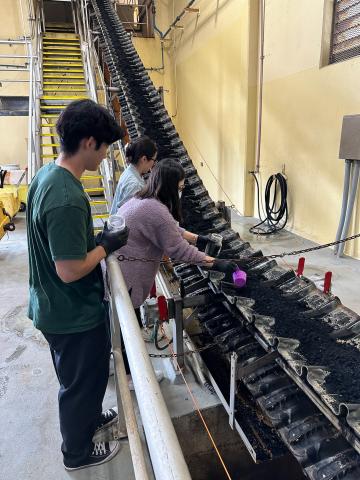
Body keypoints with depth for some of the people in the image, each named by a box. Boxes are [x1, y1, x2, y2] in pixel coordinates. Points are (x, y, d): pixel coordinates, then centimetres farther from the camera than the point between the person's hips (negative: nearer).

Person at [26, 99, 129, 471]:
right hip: (74, 314, -9)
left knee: (79, 377, 30)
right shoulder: (67, 198, -31)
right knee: (82, 382, 16)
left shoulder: (46, 175, 0)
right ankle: (78, 452, 41)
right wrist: (108, 245, -15)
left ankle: (88, 417, 55)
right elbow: (70, 270, -29)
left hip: (52, 306, 9)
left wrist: (96, 239, 3)